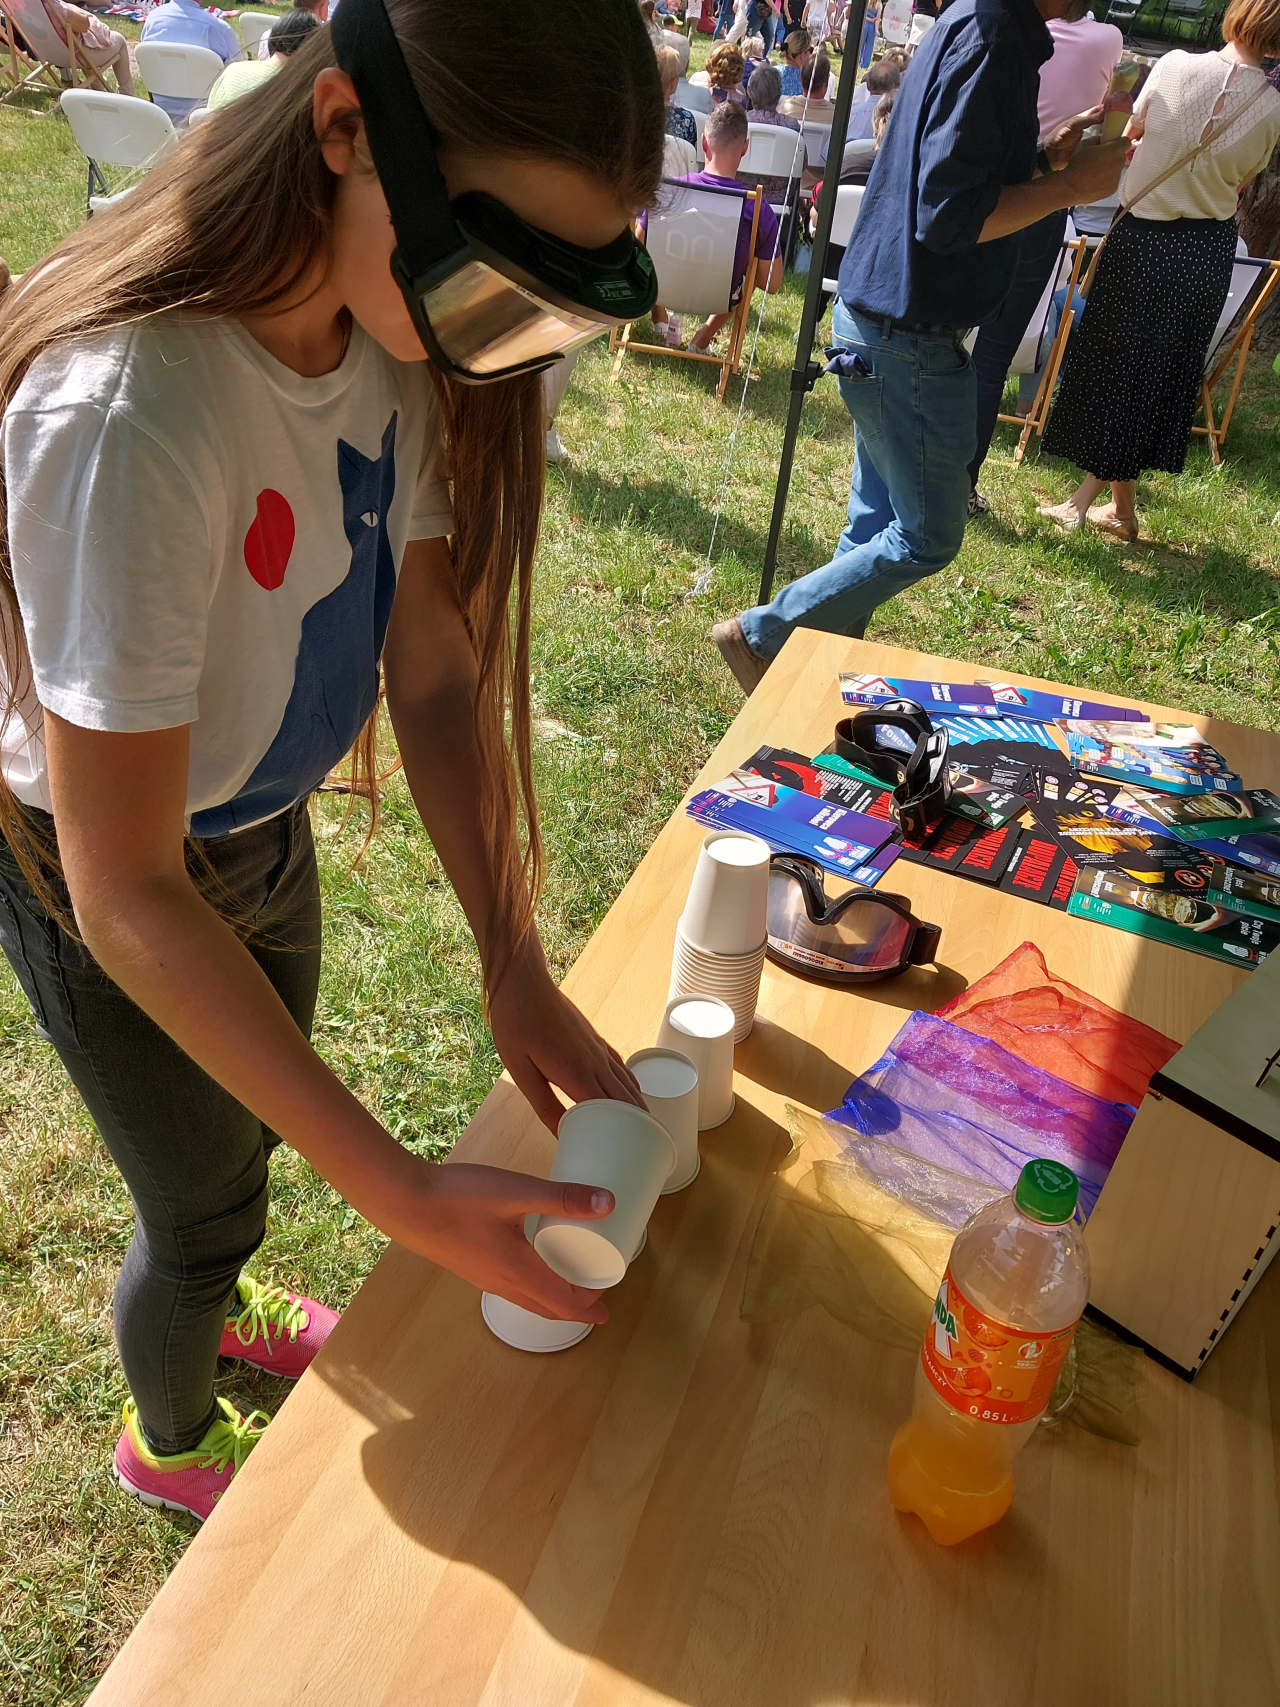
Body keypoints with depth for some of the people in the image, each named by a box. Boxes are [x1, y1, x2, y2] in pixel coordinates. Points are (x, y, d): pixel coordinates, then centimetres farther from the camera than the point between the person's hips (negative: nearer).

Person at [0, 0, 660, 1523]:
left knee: (260, 1109, 29)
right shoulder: (132, 410, -38)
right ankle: (167, 1438, 54)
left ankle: (218, 1303, 65)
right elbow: (127, 892, -35)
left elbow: (434, 669, -12)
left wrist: (516, 967, -18)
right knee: (206, 1201, 17)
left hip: (263, 826, 6)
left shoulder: (391, 330, -15)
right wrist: (406, 1195, -34)